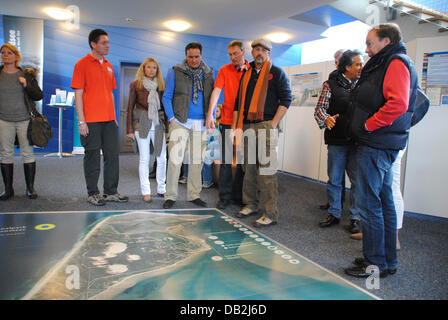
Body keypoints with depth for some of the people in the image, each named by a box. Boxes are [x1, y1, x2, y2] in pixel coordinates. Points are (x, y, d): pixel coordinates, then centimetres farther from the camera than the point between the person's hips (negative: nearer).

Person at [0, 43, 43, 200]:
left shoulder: (27, 74, 4)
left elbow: (39, 96, 1)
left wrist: (26, 85, -13)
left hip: (24, 119, -1)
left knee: (28, 153, 0)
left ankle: (30, 187, 11)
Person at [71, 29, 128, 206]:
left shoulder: (108, 66, 16)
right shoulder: (82, 64, -4)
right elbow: (78, 94, -8)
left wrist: (114, 116, 14)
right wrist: (81, 121, -13)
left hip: (108, 120, 6)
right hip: (91, 121, -6)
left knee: (112, 155, 7)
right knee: (92, 157, 2)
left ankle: (111, 192, 18)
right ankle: (92, 193, 14)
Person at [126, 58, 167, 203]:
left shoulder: (160, 85, 11)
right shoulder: (136, 84, 4)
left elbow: (164, 106, 13)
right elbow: (130, 107, 3)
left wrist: (167, 126, 7)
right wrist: (130, 129, -2)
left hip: (158, 125, 3)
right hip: (142, 125, -2)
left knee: (162, 158, 3)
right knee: (144, 159, 2)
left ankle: (161, 188, 18)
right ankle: (146, 191, 11)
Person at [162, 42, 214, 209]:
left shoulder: (208, 74, 10)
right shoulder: (175, 72, 2)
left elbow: (212, 98, 14)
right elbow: (166, 97, 2)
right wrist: (171, 118, -7)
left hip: (201, 124, 3)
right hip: (181, 122, -3)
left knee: (197, 160, 8)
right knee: (175, 159, -9)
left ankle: (194, 195, 18)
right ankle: (170, 196, 2)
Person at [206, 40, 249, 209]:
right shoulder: (224, 70, 4)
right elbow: (216, 91, -8)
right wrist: (210, 114, -18)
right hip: (228, 121, -1)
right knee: (226, 160, 1)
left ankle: (238, 195, 21)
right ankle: (225, 196, 10)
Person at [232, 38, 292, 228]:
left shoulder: (276, 73, 4)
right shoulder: (246, 74, 20)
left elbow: (286, 99, -4)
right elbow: (238, 102, 21)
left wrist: (273, 124, -13)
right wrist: (235, 127, 13)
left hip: (266, 126, -6)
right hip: (247, 127, 6)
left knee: (266, 169, -9)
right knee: (249, 168, 11)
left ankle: (270, 214, -5)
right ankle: (251, 205, 24)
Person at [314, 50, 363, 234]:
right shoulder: (330, 85, 4)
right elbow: (319, 109, -1)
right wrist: (326, 119, -22)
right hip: (337, 141, -1)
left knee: (357, 180, 3)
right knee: (334, 180, 6)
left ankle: (355, 218, 15)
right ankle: (334, 214, 20)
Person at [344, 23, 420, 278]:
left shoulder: (396, 63, -10)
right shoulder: (385, 65, 21)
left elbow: (398, 103, -24)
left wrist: (369, 125, -17)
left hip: (377, 145, -10)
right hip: (380, 144, 10)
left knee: (368, 202, -6)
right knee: (383, 200, 14)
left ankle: (375, 263, 6)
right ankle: (388, 261, 25)